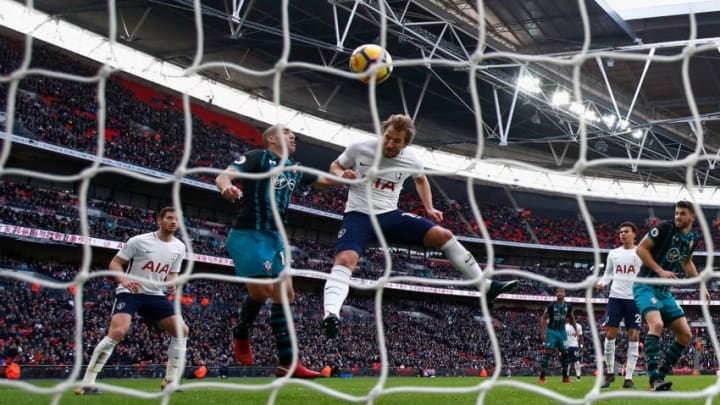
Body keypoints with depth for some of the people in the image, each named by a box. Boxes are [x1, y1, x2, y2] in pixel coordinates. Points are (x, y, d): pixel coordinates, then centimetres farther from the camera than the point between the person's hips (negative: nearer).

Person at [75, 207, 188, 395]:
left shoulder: (179, 248, 5)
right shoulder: (139, 241, -12)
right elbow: (114, 263, -7)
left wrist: (172, 283, -6)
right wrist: (124, 280, -27)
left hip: (155, 295, 6)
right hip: (130, 292, -6)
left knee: (181, 330, -1)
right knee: (117, 332, -27)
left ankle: (170, 381, 11)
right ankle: (87, 383, -21)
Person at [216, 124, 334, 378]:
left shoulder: (294, 170, 17)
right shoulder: (257, 157, -4)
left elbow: (326, 180, 30)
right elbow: (223, 176, -17)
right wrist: (227, 187, -41)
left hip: (274, 237, 8)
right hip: (248, 234, -8)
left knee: (285, 294, 0)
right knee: (261, 290, -19)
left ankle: (287, 363, 1)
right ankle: (241, 334, 12)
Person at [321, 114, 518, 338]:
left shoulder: (412, 161, -2)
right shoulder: (359, 149, -12)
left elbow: (421, 179, 23)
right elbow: (334, 166, 7)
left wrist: (429, 208, 12)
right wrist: (342, 174, -16)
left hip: (390, 215, 3)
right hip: (358, 215, -3)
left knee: (444, 236, -7)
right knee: (345, 260, -34)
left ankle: (487, 287, 0)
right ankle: (330, 314, -53)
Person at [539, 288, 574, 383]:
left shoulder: (568, 306, -1)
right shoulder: (551, 305, -13)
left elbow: (571, 317, 17)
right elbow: (543, 318, -8)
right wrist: (542, 333, -13)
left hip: (562, 332, 5)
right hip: (551, 331, -5)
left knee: (565, 353, 5)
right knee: (547, 352, -11)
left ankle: (565, 377, 14)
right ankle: (542, 377, -12)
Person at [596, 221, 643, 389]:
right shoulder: (613, 253, 13)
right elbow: (608, 274, 19)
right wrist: (602, 283, -2)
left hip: (635, 298, -2)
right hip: (616, 297, 2)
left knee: (633, 336, -4)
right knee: (610, 334, -2)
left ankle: (629, 377, -1)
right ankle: (610, 373, 12)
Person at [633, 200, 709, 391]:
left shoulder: (692, 238, 9)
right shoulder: (665, 227, -12)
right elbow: (641, 248, -11)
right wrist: (660, 270, -20)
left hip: (665, 291, 8)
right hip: (646, 286, -8)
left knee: (685, 335, 2)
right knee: (656, 324, -31)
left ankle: (660, 376, 10)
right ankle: (654, 379, -32)